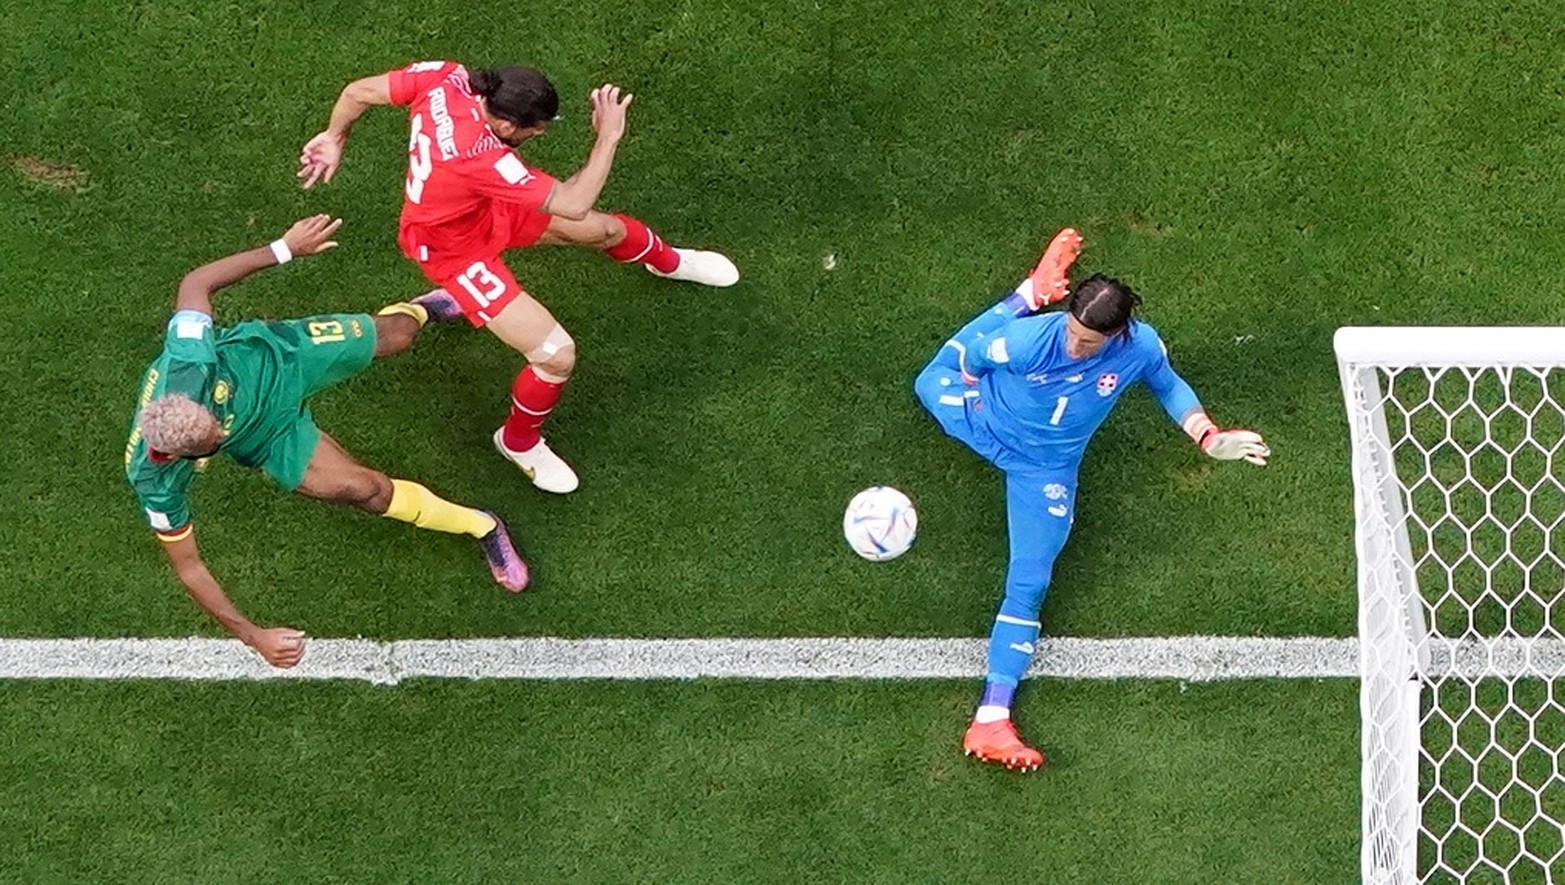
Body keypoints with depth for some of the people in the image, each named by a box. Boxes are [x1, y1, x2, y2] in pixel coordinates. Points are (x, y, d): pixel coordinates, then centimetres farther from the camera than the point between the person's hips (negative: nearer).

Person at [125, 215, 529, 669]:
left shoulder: (185, 362, -44)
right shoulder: (156, 483, -39)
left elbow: (195, 281, -26)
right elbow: (188, 567, -26)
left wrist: (283, 249, -27)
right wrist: (253, 637, -28)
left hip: (273, 358, 1)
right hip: (270, 435, -1)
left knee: (393, 335, 20)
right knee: (360, 489, -14)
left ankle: (416, 308, 64)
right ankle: (479, 526, 16)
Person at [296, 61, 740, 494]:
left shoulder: (445, 78, -26)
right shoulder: (480, 157, -46)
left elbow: (359, 91, -10)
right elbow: (573, 204, -39)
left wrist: (334, 137, 10)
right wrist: (609, 136, -28)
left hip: (485, 207, 8)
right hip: (457, 249, -8)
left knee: (607, 229, 20)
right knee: (558, 355, -10)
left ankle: (667, 260, 56)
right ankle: (518, 441, 22)